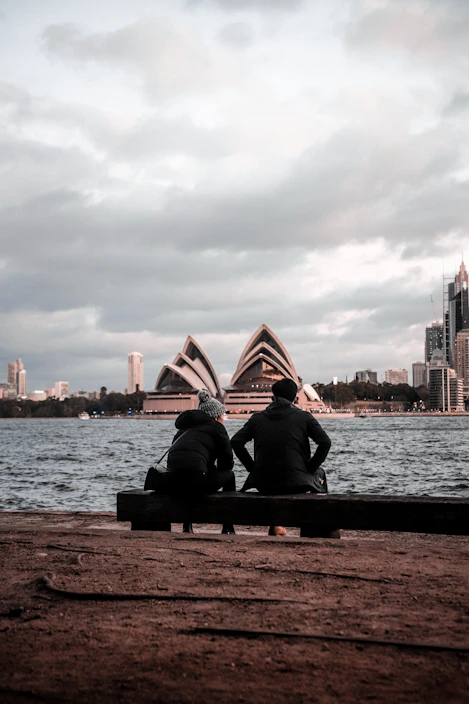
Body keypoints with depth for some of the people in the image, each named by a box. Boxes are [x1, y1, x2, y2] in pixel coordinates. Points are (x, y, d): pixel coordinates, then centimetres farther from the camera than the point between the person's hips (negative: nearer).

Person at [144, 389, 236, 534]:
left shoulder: (185, 427, 30)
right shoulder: (216, 427, 12)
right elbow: (227, 461, 14)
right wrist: (216, 471, 35)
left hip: (172, 484, 6)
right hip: (195, 482, -6)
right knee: (229, 475, 23)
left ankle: (187, 527, 32)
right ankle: (228, 529, 23)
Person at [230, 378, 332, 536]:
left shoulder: (257, 418, 9)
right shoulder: (304, 417, 3)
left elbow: (236, 442, -1)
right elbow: (325, 442, -8)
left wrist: (252, 467, 5)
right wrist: (310, 468, 2)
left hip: (263, 482, 2)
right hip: (296, 482, -2)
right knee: (320, 474, 31)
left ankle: (275, 524, 23)